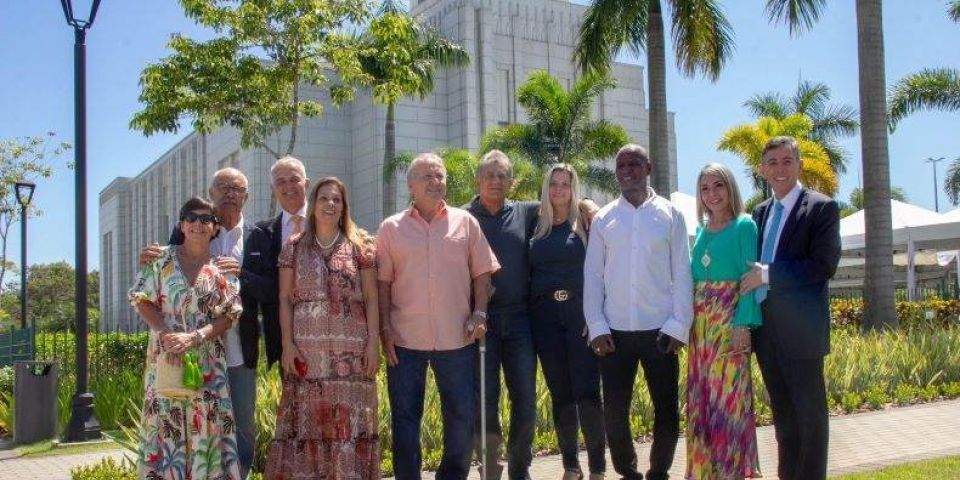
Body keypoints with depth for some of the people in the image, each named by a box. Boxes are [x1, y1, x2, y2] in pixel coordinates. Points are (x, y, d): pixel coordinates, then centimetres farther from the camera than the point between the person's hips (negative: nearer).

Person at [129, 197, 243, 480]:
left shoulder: (222, 267, 4)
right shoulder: (162, 259, 3)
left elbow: (229, 315, 0)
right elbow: (142, 300, 0)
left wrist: (195, 338, -15)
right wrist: (167, 333, -15)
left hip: (207, 360, 1)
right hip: (166, 354, -1)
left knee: (207, 424, 1)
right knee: (165, 424, 1)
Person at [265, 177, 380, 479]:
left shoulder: (360, 246, 5)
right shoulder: (294, 247, 8)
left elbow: (371, 299, 4)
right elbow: (285, 299, 6)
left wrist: (373, 342, -4)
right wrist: (287, 344, -3)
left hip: (351, 349, 0)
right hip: (306, 348, 1)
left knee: (350, 417, 0)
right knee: (307, 418, 1)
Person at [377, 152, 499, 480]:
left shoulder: (465, 222, 6)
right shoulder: (391, 228, 4)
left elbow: (481, 273, 7)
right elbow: (382, 282, 3)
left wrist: (479, 314, -4)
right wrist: (384, 328, -4)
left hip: (457, 338, 1)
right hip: (405, 339, -1)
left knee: (462, 416, 8)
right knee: (404, 418, 7)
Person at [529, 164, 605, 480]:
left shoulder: (586, 222, 3)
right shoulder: (536, 225, 10)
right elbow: (526, 271, 13)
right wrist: (526, 311, 4)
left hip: (581, 314, -2)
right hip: (545, 317, 2)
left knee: (587, 391, -6)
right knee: (560, 393, 7)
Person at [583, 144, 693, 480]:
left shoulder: (670, 215, 3)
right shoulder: (603, 218, 6)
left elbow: (682, 272, 1)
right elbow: (592, 274, 5)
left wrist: (679, 325, -5)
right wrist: (597, 327, -2)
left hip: (660, 330, -1)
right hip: (615, 331, 1)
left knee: (667, 411, 5)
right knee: (614, 411, 5)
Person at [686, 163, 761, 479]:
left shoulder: (744, 226, -3)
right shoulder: (702, 231, 14)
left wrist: (744, 324, -17)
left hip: (730, 320, -6)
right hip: (700, 322, 6)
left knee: (728, 394, -3)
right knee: (701, 396, 8)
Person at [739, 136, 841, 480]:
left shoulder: (822, 208, -6)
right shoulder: (760, 212, 15)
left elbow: (824, 265, -15)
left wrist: (768, 275, -15)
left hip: (799, 329, -6)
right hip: (765, 327, 6)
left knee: (809, 410, 2)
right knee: (782, 411, 15)